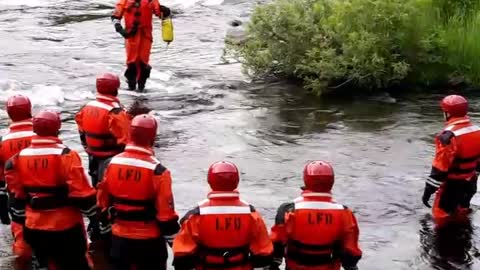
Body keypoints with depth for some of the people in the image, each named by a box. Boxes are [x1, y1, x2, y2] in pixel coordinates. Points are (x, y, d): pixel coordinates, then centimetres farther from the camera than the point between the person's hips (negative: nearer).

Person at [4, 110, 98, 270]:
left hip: (34, 227, 5)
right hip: (65, 226, -5)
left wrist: (22, 215, 22)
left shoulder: (19, 157, 0)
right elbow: (80, 191, -15)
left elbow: (17, 194, 8)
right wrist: (94, 215, -3)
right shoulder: (66, 155, -15)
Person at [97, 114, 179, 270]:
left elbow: (103, 203, 7)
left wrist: (105, 230, 20)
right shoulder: (157, 170, -18)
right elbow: (166, 213, -15)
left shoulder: (113, 163, -2)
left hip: (120, 238, 5)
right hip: (149, 240, -4)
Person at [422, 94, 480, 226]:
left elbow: (440, 166, -25)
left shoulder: (449, 136, -25)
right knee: (461, 214, 25)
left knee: (442, 215, 7)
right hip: (469, 183, 8)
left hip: (452, 184, -8)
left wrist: (428, 190, -18)